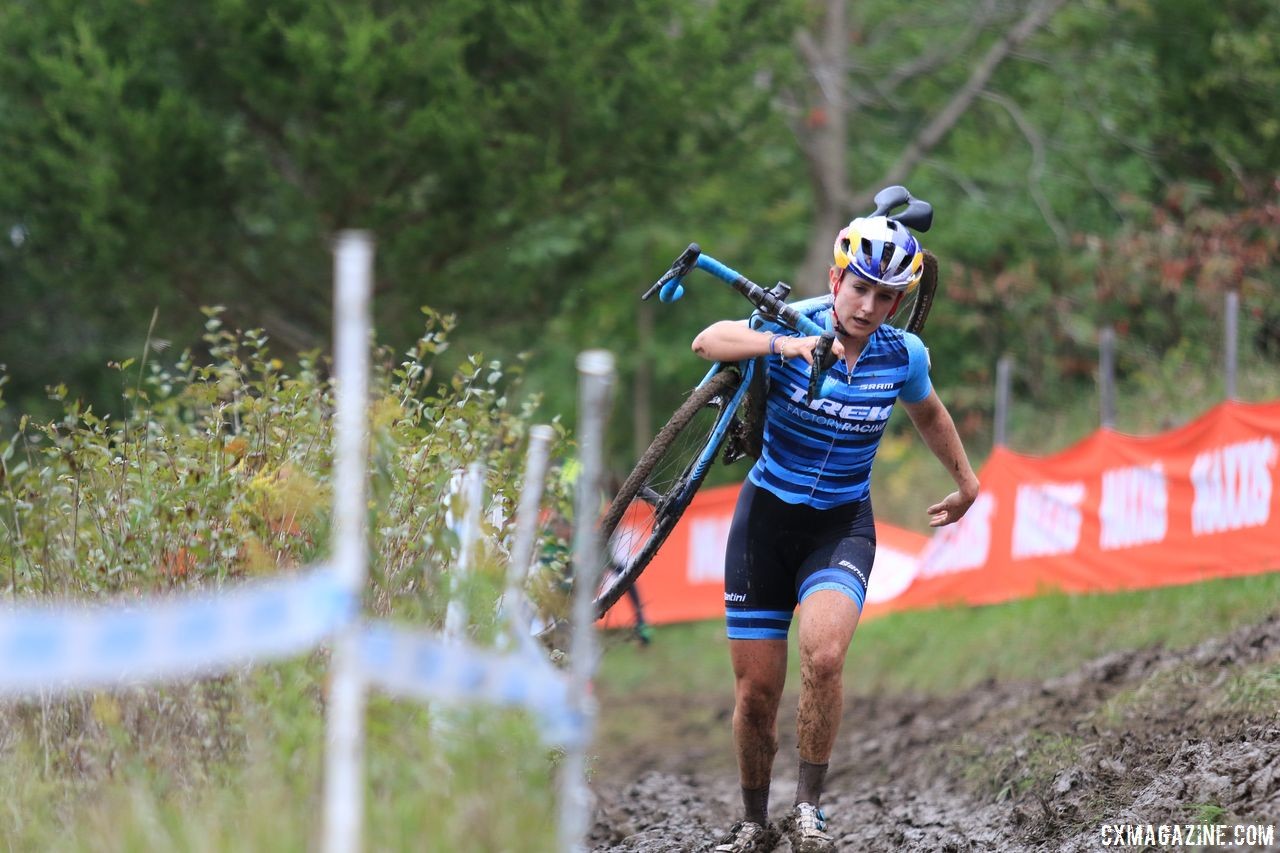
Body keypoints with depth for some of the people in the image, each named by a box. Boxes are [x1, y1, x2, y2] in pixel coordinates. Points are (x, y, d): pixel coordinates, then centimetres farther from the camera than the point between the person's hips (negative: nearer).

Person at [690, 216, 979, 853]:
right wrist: (783, 345, -47)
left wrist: (965, 482, 29)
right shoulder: (794, 326, -13)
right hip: (767, 516, 0)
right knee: (756, 691, 1)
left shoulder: (903, 355, -5)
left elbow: (927, 414, 18)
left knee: (823, 657, -28)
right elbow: (708, 341, -32)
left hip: (842, 525, 0)